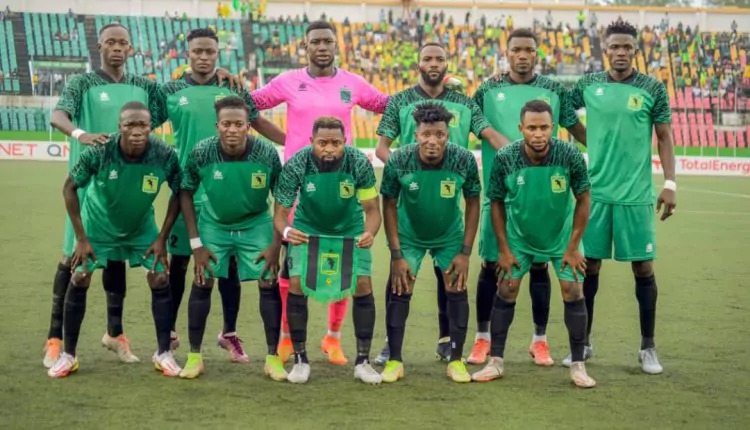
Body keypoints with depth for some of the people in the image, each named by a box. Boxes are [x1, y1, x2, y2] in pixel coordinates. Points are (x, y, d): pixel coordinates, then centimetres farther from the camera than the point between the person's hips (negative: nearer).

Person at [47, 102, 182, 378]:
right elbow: (70, 188, -17)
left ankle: (163, 353, 9)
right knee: (79, 279, -6)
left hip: (141, 227, 1)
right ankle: (68, 355, 8)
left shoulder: (165, 156, -30)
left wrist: (162, 238, -12)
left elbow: (179, 194, -10)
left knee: (160, 280, -6)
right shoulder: (99, 152, -33)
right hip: (99, 224, -1)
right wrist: (81, 238, -18)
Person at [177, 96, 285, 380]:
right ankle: (194, 356, 7)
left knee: (269, 283, -7)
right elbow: (186, 193, -8)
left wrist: (276, 244, -15)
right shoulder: (201, 152, -23)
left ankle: (273, 358, 4)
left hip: (256, 224, 0)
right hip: (213, 224, 0)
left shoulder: (267, 153, -24)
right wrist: (196, 243, -12)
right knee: (202, 282, -5)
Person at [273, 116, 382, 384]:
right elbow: (280, 213, -21)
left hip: (350, 230, 0)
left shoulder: (359, 163, -26)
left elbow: (372, 209, -17)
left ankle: (363, 362, 3)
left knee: (363, 286, -11)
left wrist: (369, 232, -40)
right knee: (296, 285, -14)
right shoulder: (296, 166, -27)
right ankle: (300, 360, 3)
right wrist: (285, 231, -45)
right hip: (308, 229, 0)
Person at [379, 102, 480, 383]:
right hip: (408, 236, -1)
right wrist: (397, 255, -15)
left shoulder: (464, 160, -25)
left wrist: (465, 252, -12)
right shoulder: (398, 161, -26)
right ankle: (394, 361, 5)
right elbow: (389, 205, -13)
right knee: (400, 292, -5)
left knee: (457, 291, -4)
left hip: (450, 236, 1)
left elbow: (473, 203, -11)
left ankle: (456, 360, 8)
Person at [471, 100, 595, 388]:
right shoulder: (505, 158, -23)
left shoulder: (570, 156, -25)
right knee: (506, 290, -2)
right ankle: (495, 362, 11)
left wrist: (573, 247, -11)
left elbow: (583, 199, -11)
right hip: (519, 237, 1)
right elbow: (496, 202, -8)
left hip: (562, 236, -1)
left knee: (573, 291, -7)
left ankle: (578, 366, 5)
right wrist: (504, 250, -8)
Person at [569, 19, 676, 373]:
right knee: (588, 266, 6)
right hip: (595, 192, 2)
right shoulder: (588, 85, 3)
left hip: (636, 195, -1)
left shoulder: (652, 88, -1)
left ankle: (648, 348, 13)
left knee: (643, 268, 2)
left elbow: (664, 137, 2)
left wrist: (670, 184, -5)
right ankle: (583, 343, 19)